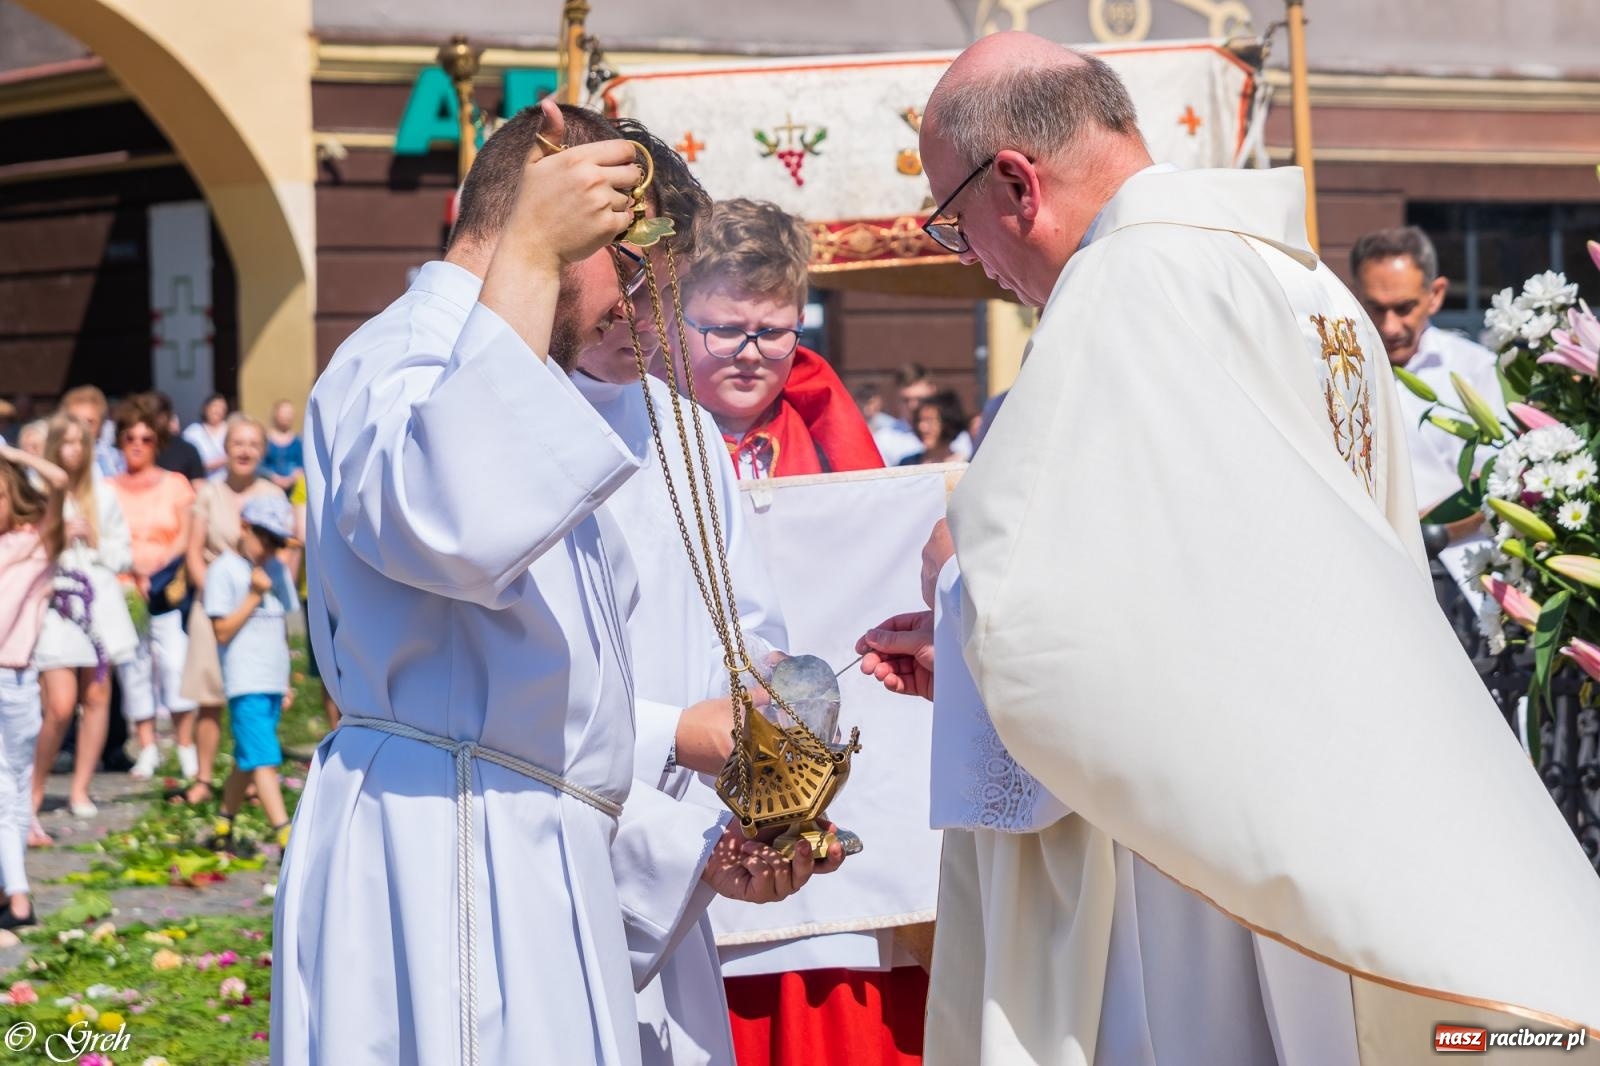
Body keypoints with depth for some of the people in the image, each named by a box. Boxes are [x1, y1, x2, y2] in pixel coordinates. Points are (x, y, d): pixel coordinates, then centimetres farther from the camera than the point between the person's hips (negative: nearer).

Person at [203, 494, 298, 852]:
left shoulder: (276, 569, 15)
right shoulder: (223, 569, -6)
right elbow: (223, 631, -11)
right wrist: (255, 595, -15)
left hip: (273, 683, 7)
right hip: (246, 683, -7)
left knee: (247, 762, 13)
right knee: (264, 761, -13)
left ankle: (223, 829, 23)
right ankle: (288, 839, -20)